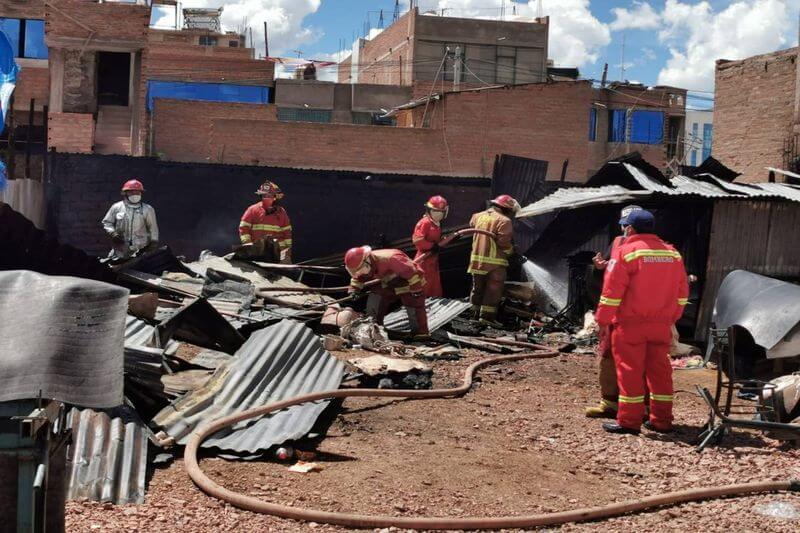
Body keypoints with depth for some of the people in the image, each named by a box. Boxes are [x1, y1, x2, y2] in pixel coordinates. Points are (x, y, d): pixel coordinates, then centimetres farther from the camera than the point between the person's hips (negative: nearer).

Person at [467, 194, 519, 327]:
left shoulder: (479, 216, 10)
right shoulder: (504, 221, -13)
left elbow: (472, 223, 30)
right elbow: (503, 242, -19)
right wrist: (511, 251, -1)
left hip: (476, 259, 7)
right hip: (494, 261, -7)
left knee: (478, 287, 17)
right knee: (493, 289, -1)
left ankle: (476, 313, 25)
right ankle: (487, 316, -5)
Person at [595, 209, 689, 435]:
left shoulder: (626, 252, -8)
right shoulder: (673, 254, 11)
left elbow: (612, 291, -11)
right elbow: (682, 292, 15)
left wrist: (603, 320, -4)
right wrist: (671, 318, 21)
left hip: (631, 324, -6)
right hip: (661, 325, 6)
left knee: (630, 371, -1)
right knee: (659, 370, 11)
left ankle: (629, 421, 0)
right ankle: (661, 420, 16)